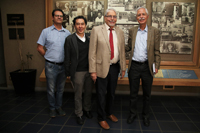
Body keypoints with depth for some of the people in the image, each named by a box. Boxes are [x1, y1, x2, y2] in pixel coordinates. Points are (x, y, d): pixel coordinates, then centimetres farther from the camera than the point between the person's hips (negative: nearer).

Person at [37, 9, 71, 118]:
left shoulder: (67, 33, 5)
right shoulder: (46, 31, 0)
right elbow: (40, 48, 2)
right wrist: (48, 57, 0)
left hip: (63, 65, 2)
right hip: (51, 66, -2)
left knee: (60, 89, 15)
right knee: (51, 89, 9)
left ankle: (58, 107, 32)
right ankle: (52, 108, 28)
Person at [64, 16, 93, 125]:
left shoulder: (90, 38, 5)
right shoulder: (70, 39, -6)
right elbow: (67, 58, -4)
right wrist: (68, 73, -5)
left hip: (89, 71, 4)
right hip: (77, 72, -3)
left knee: (89, 92, 17)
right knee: (78, 95, 10)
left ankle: (87, 109, 41)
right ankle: (79, 114, 29)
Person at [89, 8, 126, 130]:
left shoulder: (120, 32, 6)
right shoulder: (96, 30, -6)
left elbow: (122, 51, 9)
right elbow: (92, 51, -9)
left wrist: (123, 68, 8)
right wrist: (93, 70, -12)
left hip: (115, 67, 4)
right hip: (102, 67, -4)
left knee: (112, 92, 19)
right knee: (101, 94, 7)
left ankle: (109, 112, 42)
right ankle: (102, 118, 27)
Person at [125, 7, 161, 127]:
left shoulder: (155, 31, 0)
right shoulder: (132, 31, 6)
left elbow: (156, 51, 0)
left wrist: (157, 66, -6)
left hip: (147, 66, -1)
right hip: (134, 66, 1)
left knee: (147, 94, 13)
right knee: (133, 93, 13)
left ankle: (146, 115, 33)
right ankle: (133, 113, 32)